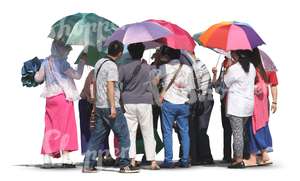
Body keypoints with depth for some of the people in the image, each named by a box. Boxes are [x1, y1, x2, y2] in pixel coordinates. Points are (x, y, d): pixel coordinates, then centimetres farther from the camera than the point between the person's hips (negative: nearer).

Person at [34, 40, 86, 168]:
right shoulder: (61, 62, -10)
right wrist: (82, 62, -2)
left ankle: (47, 158, 5)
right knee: (66, 127, -3)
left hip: (50, 98, 6)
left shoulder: (46, 62, 9)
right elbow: (77, 75, -14)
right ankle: (66, 158, -7)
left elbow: (38, 78, 18)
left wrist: (37, 72, 38)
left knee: (50, 127, 8)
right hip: (63, 96, -6)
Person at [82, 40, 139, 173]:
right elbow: (110, 87, -20)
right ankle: (124, 165, 2)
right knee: (124, 135, 1)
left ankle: (88, 165, 8)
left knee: (97, 135, 11)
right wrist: (113, 107, -21)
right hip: (110, 107, -8)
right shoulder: (112, 66, -14)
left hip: (99, 106, 9)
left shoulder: (99, 63, 12)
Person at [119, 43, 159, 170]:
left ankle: (132, 159, -1)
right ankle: (152, 161, 2)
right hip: (144, 102, 0)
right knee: (148, 133, 4)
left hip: (128, 103, 0)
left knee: (130, 132, 5)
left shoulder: (123, 68, -2)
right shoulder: (147, 67, -1)